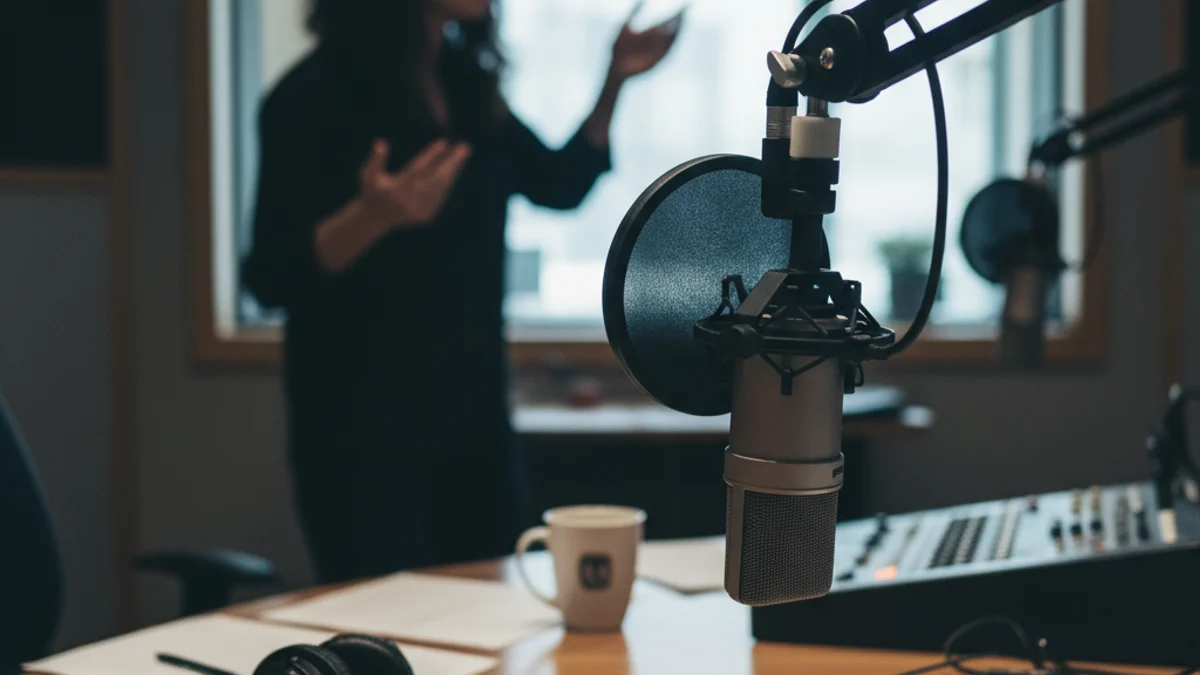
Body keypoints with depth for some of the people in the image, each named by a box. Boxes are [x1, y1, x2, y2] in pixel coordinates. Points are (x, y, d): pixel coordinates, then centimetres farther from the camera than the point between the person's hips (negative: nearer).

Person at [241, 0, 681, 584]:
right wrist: (372, 217, -32)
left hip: (475, 422, 7)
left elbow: (559, 186, 19)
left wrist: (615, 81, 7)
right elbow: (270, 279, -16)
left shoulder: (465, 84, 8)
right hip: (365, 434, -6)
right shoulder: (314, 96, -12)